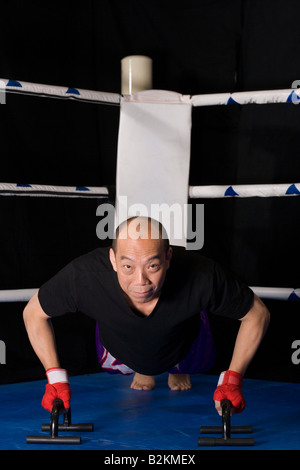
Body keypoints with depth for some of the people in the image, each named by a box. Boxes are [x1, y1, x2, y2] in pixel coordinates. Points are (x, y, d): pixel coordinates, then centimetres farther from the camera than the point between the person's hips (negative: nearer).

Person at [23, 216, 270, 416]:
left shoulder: (202, 276, -45)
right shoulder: (83, 276, -44)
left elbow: (257, 314, -26)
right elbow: (34, 313, -22)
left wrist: (232, 380, -28)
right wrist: (56, 377, -27)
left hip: (183, 345, 0)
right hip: (122, 350, 0)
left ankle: (180, 369, 59)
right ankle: (140, 370, 58)